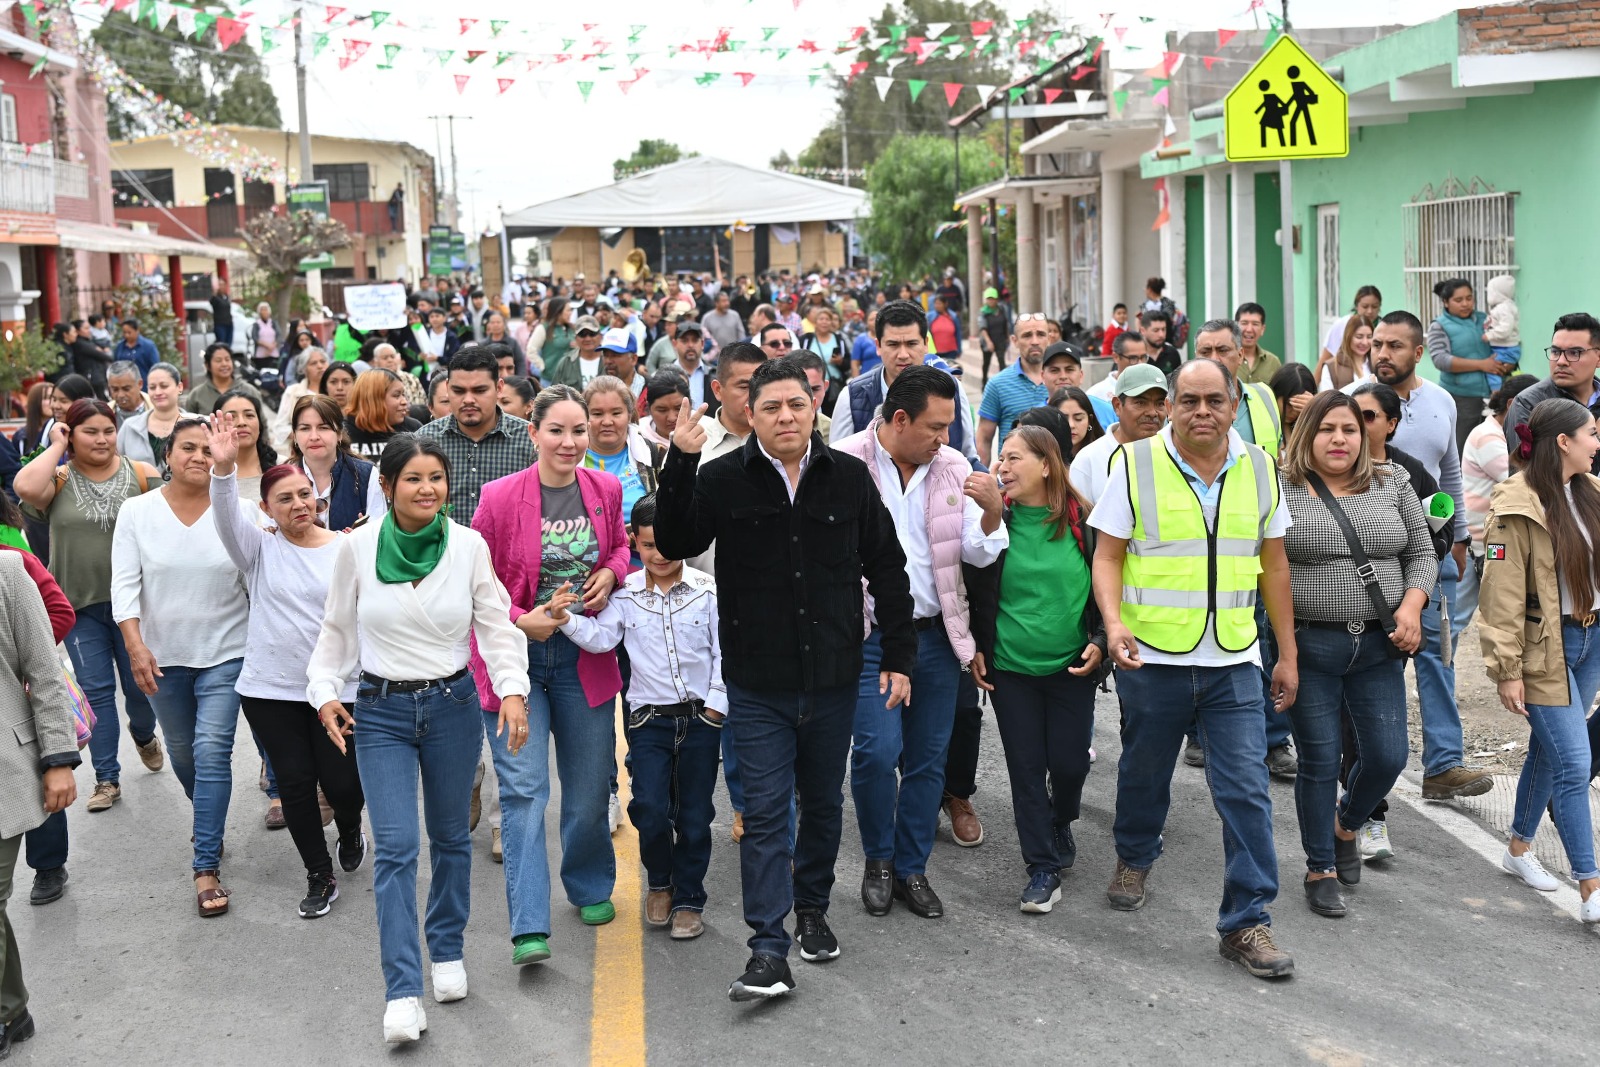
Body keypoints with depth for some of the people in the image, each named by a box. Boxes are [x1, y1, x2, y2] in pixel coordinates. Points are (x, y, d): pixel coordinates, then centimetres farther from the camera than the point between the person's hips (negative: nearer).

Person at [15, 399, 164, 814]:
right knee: (97, 691, 4)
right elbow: (25, 487, -24)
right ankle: (107, 779, 12)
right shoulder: (60, 479, -3)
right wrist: (56, 447, -12)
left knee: (139, 684, 11)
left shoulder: (142, 474, -3)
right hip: (81, 606, 0)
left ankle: (143, 735, 44)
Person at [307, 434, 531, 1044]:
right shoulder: (358, 547, -6)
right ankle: (403, 994, -7)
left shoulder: (468, 546, -6)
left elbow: (497, 624, -2)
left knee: (450, 836, 15)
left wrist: (512, 690, -14)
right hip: (381, 711, -1)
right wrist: (325, 692, -5)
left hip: (453, 703, 1)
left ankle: (447, 952, 36)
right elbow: (337, 630, 5)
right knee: (395, 847, -8)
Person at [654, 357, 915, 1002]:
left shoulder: (849, 477, 1)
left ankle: (812, 908, 37)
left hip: (834, 676, 2)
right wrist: (680, 464, -22)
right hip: (757, 682, -2)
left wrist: (899, 657, 3)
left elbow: (887, 570, 7)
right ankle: (769, 949, -2)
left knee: (824, 802, 17)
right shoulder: (724, 479, -3)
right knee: (765, 811, -3)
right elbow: (676, 544, -14)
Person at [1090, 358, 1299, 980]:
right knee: (1144, 772, 17)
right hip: (1152, 657, -1)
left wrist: (1287, 654, 11)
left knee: (1246, 790, -5)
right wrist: (1114, 622, -20)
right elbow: (1108, 555, -3)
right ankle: (1134, 860, 46)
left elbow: (1274, 566, 11)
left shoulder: (1258, 469, 4)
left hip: (1233, 661, 1)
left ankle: (1246, 922, 4)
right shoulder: (1137, 465, -5)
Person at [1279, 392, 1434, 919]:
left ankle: (1346, 824, 35)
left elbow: (1422, 553, 11)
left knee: (1387, 757, 3)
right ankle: (1320, 868, 20)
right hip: (1309, 647, -3)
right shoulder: (1282, 490, -4)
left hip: (1378, 645, 3)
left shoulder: (1393, 484, 7)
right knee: (1319, 761, 3)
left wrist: (1411, 607, -6)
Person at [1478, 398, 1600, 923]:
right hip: (1545, 649, -7)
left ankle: (1520, 849, 34)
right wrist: (1506, 670, -17)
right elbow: (1503, 595, -16)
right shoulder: (1517, 506, -16)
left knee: (1548, 751, 18)